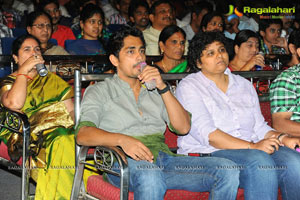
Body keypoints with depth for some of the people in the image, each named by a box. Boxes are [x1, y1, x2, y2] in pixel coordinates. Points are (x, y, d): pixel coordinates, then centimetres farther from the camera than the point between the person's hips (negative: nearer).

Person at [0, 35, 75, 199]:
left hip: (65, 130, 4)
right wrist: (23, 71, 3)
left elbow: (71, 109, 17)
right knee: (61, 143, -36)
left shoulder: (51, 79, 28)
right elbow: (15, 103, -8)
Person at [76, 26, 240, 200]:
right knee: (150, 176, -41)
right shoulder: (99, 91, 15)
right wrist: (122, 139, -22)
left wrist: (163, 87, 3)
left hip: (164, 158, 5)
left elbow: (183, 128, 13)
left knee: (227, 169, -19)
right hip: (125, 162, -4)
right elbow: (83, 135, -3)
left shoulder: (155, 91, 27)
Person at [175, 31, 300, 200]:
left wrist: (282, 138, -6)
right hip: (206, 155, -5)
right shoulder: (189, 87, 2)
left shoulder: (245, 85, 22)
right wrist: (252, 146, -20)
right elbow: (207, 134, -12)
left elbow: (259, 126, 18)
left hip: (252, 149, 6)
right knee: (259, 161, -34)